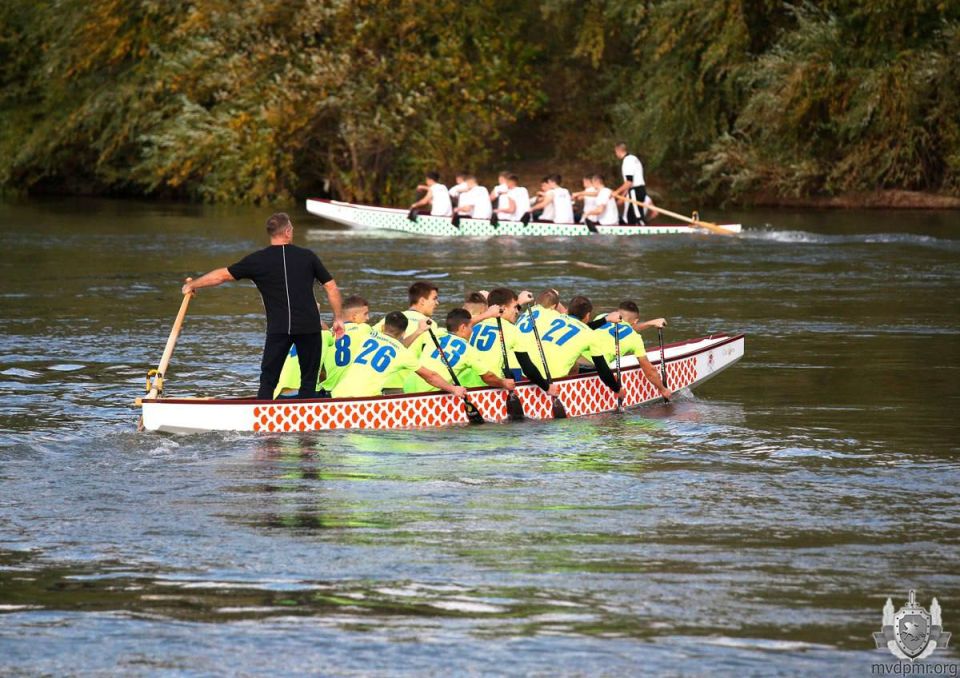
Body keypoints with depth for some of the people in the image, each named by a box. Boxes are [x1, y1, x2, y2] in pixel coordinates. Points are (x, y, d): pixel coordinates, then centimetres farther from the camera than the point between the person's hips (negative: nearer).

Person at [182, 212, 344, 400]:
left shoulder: (257, 260, 4)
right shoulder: (307, 256, 6)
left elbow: (222, 275, 11)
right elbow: (331, 287, 6)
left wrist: (192, 285, 25)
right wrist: (338, 318, 17)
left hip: (278, 328, -1)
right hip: (309, 327, 1)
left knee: (268, 380, 4)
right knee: (309, 381, 8)